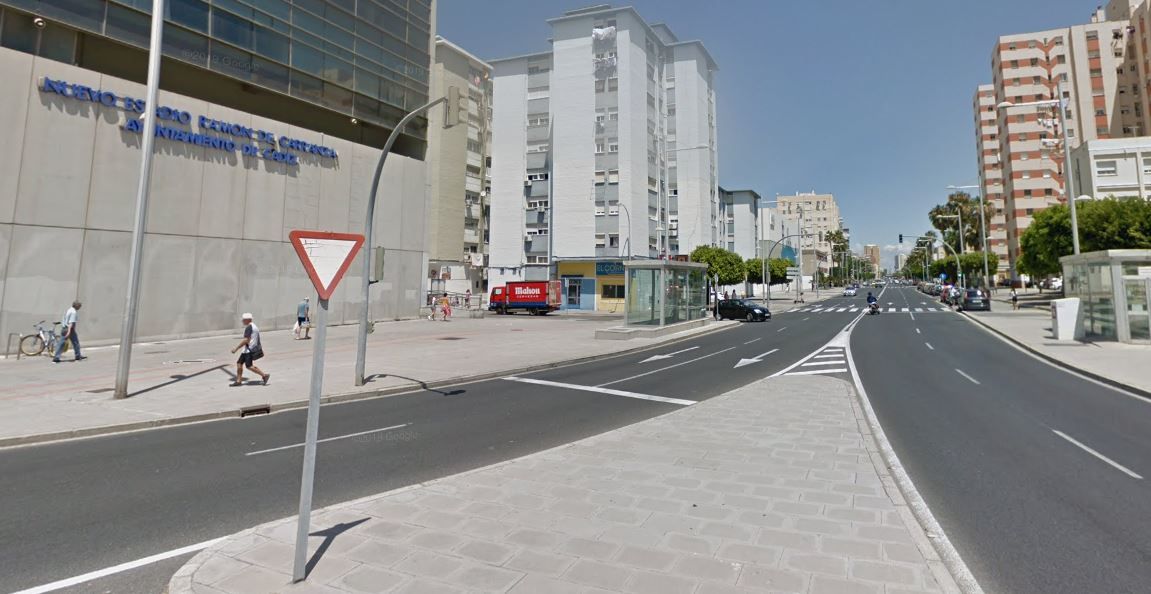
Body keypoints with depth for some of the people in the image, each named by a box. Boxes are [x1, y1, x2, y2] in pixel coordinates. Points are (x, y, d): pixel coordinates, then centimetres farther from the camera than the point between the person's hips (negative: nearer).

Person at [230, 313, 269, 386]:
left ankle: (264, 375, -9)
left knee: (249, 366, -12)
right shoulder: (254, 326, 17)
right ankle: (238, 381, 13)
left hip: (249, 350, -10)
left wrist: (236, 349, -19)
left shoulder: (249, 327, -15)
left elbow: (246, 340, -22)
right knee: (239, 363, 10)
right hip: (248, 350, 10)